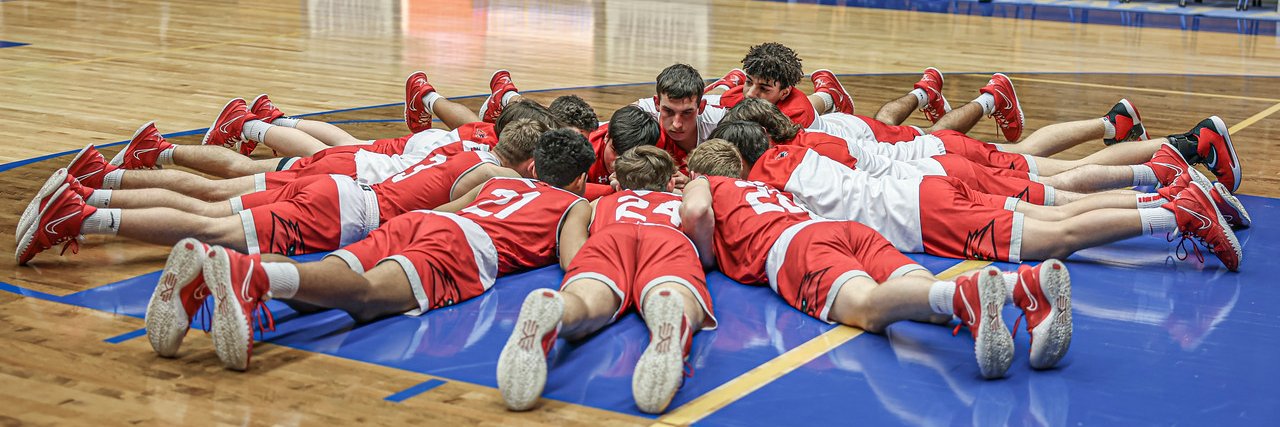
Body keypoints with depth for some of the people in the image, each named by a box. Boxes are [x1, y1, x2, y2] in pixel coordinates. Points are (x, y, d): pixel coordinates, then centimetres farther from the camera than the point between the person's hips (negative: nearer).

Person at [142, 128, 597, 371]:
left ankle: (205, 265, -43)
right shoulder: (576, 206, 25)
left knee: (309, 290, -17)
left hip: (415, 219, 6)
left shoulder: (499, 182, 41)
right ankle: (252, 273, -61)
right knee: (367, 292, -33)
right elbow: (574, 263, 6)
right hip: (469, 242, -6)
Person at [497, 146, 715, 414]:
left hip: (608, 236, 1)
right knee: (678, 303, -33)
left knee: (586, 302, -31)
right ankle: (672, 322, -71)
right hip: (671, 238, -1)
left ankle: (548, 309, -67)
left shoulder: (602, 203, 43)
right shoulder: (682, 203, 44)